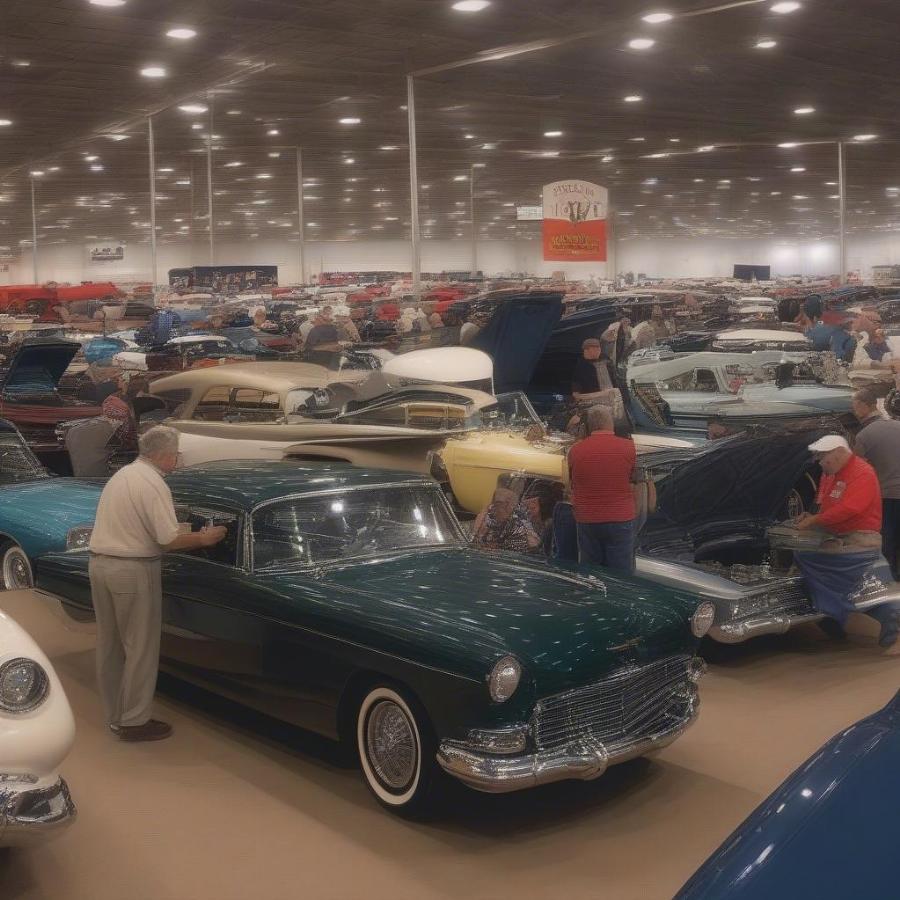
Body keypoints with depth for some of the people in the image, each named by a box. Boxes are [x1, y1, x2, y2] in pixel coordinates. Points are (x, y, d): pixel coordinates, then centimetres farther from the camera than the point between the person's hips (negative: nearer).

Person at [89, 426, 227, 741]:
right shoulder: (154, 485, -16)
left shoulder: (121, 475, 11)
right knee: (140, 648, 2)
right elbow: (169, 539, -19)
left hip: (99, 563, 9)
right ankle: (134, 722, 8)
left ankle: (115, 715, 25)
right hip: (132, 570, -9)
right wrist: (203, 539, -3)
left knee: (110, 644, 15)